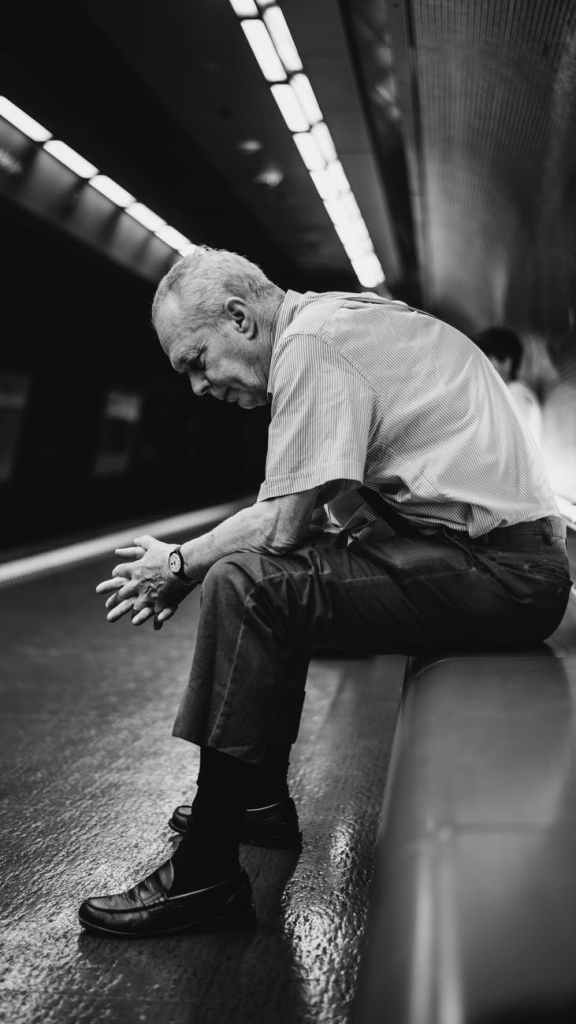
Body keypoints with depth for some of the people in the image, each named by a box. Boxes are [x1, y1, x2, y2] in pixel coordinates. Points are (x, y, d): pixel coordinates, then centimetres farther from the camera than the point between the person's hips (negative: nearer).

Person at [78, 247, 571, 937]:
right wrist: (186, 566, 7)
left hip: (499, 570, -11)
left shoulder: (311, 343, -13)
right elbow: (295, 512, 15)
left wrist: (180, 565, 0)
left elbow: (281, 525, -17)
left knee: (246, 584, -18)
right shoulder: (340, 318, 17)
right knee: (274, 571, 19)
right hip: (508, 561, 11)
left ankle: (204, 876, -10)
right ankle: (261, 801, 26)